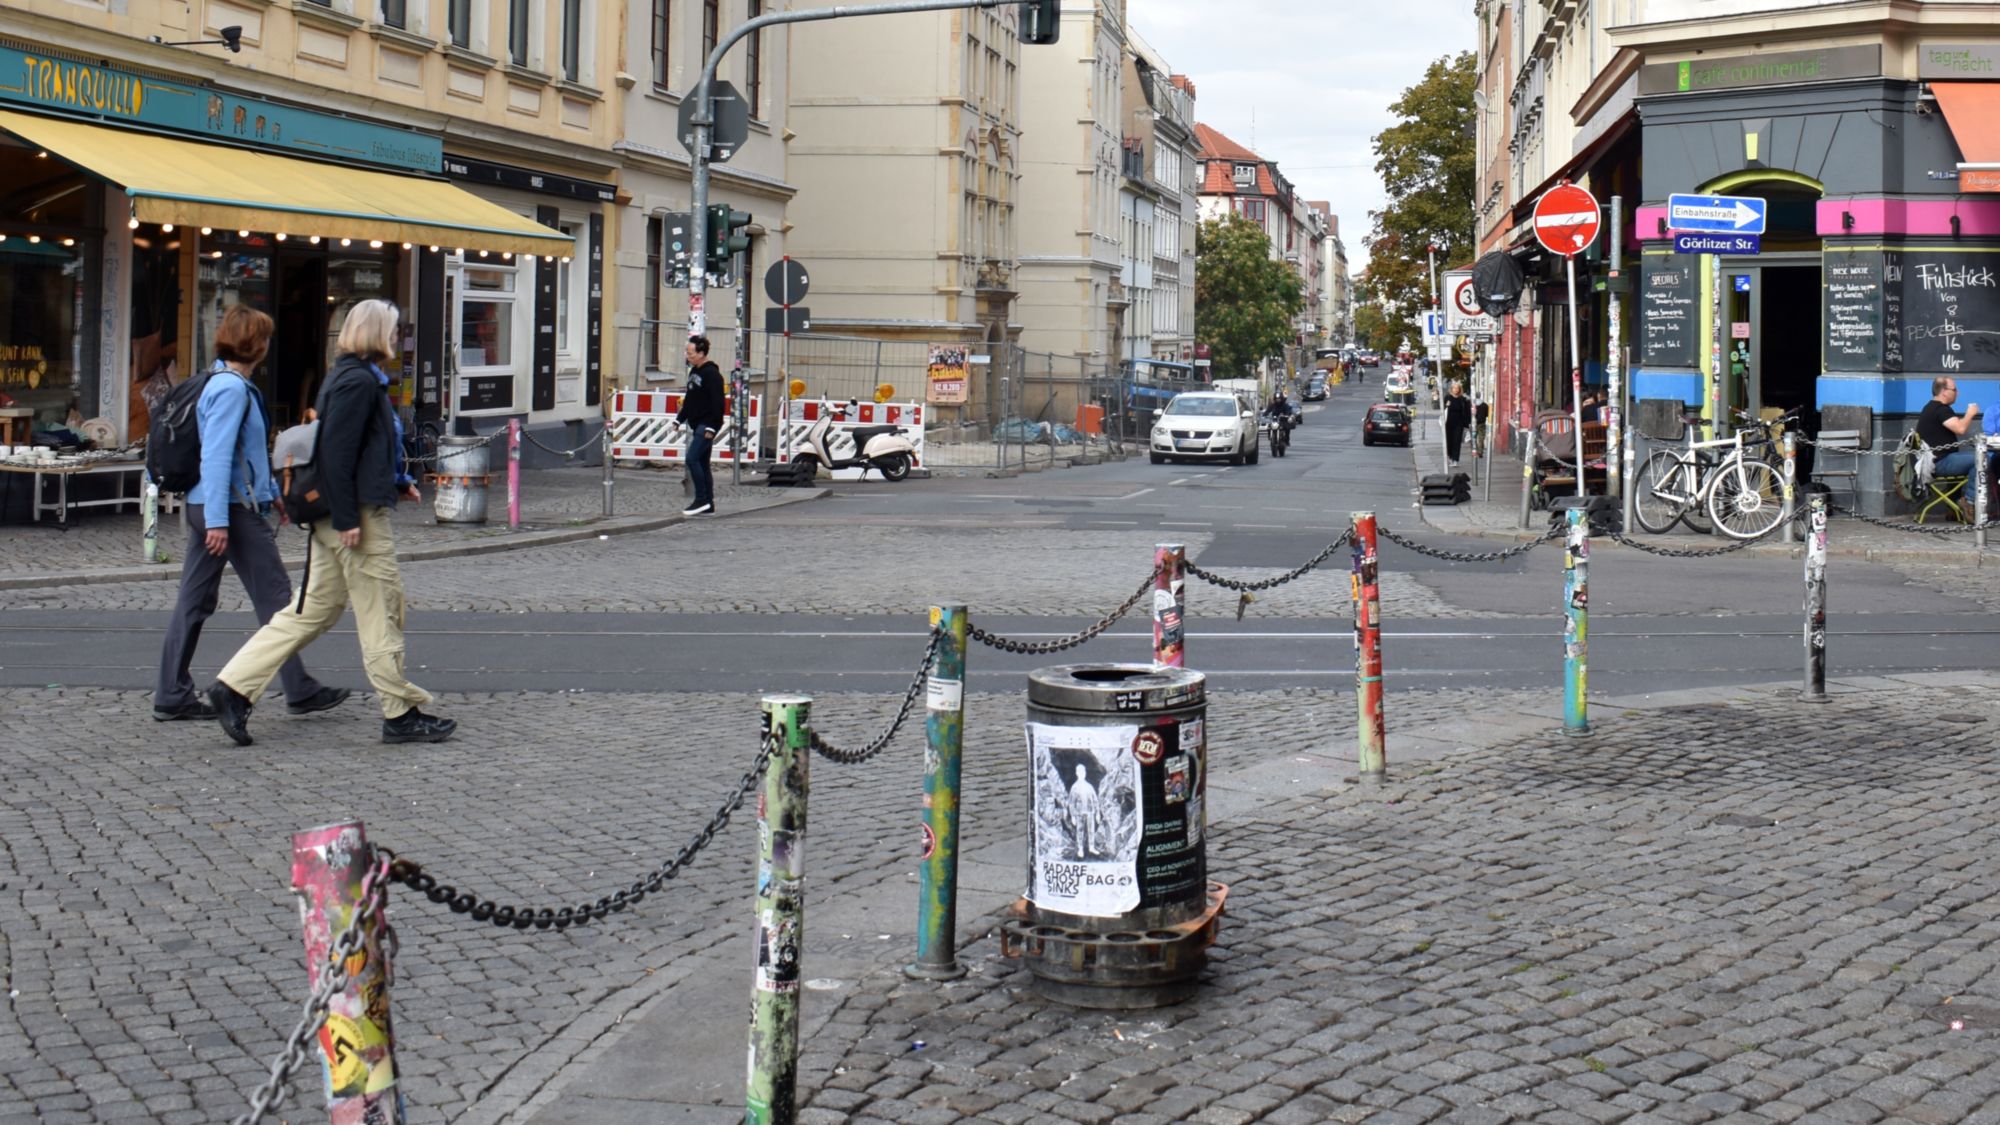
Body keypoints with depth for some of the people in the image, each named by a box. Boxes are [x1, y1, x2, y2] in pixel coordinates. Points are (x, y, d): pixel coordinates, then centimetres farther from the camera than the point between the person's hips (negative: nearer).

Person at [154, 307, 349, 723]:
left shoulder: (225, 384, 16)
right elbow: (216, 457, -22)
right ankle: (300, 691, 7)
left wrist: (270, 493, 32)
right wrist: (218, 520, -24)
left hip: (203, 507, 10)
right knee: (275, 598, -1)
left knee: (194, 601, 8)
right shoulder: (232, 389, -15)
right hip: (233, 509, -10)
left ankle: (172, 695, 9)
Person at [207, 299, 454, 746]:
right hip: (359, 516, -10)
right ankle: (401, 713, 8)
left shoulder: (349, 377, 17)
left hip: (335, 518, 10)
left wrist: (398, 483, 23)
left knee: (312, 610, 11)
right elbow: (337, 453, -21)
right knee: (382, 613, -1)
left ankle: (234, 686, 7)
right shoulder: (358, 382, -15)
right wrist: (347, 520, -22)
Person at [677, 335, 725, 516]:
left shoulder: (711, 374, -14)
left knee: (692, 459, -15)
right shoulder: (694, 371, 15)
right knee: (702, 463, 10)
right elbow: (689, 399, 25)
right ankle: (708, 506, 13)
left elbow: (717, 402, -19)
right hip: (697, 425, 10)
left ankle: (701, 500, -11)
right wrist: (679, 419, 21)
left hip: (706, 425, -10)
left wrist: (711, 427, -22)